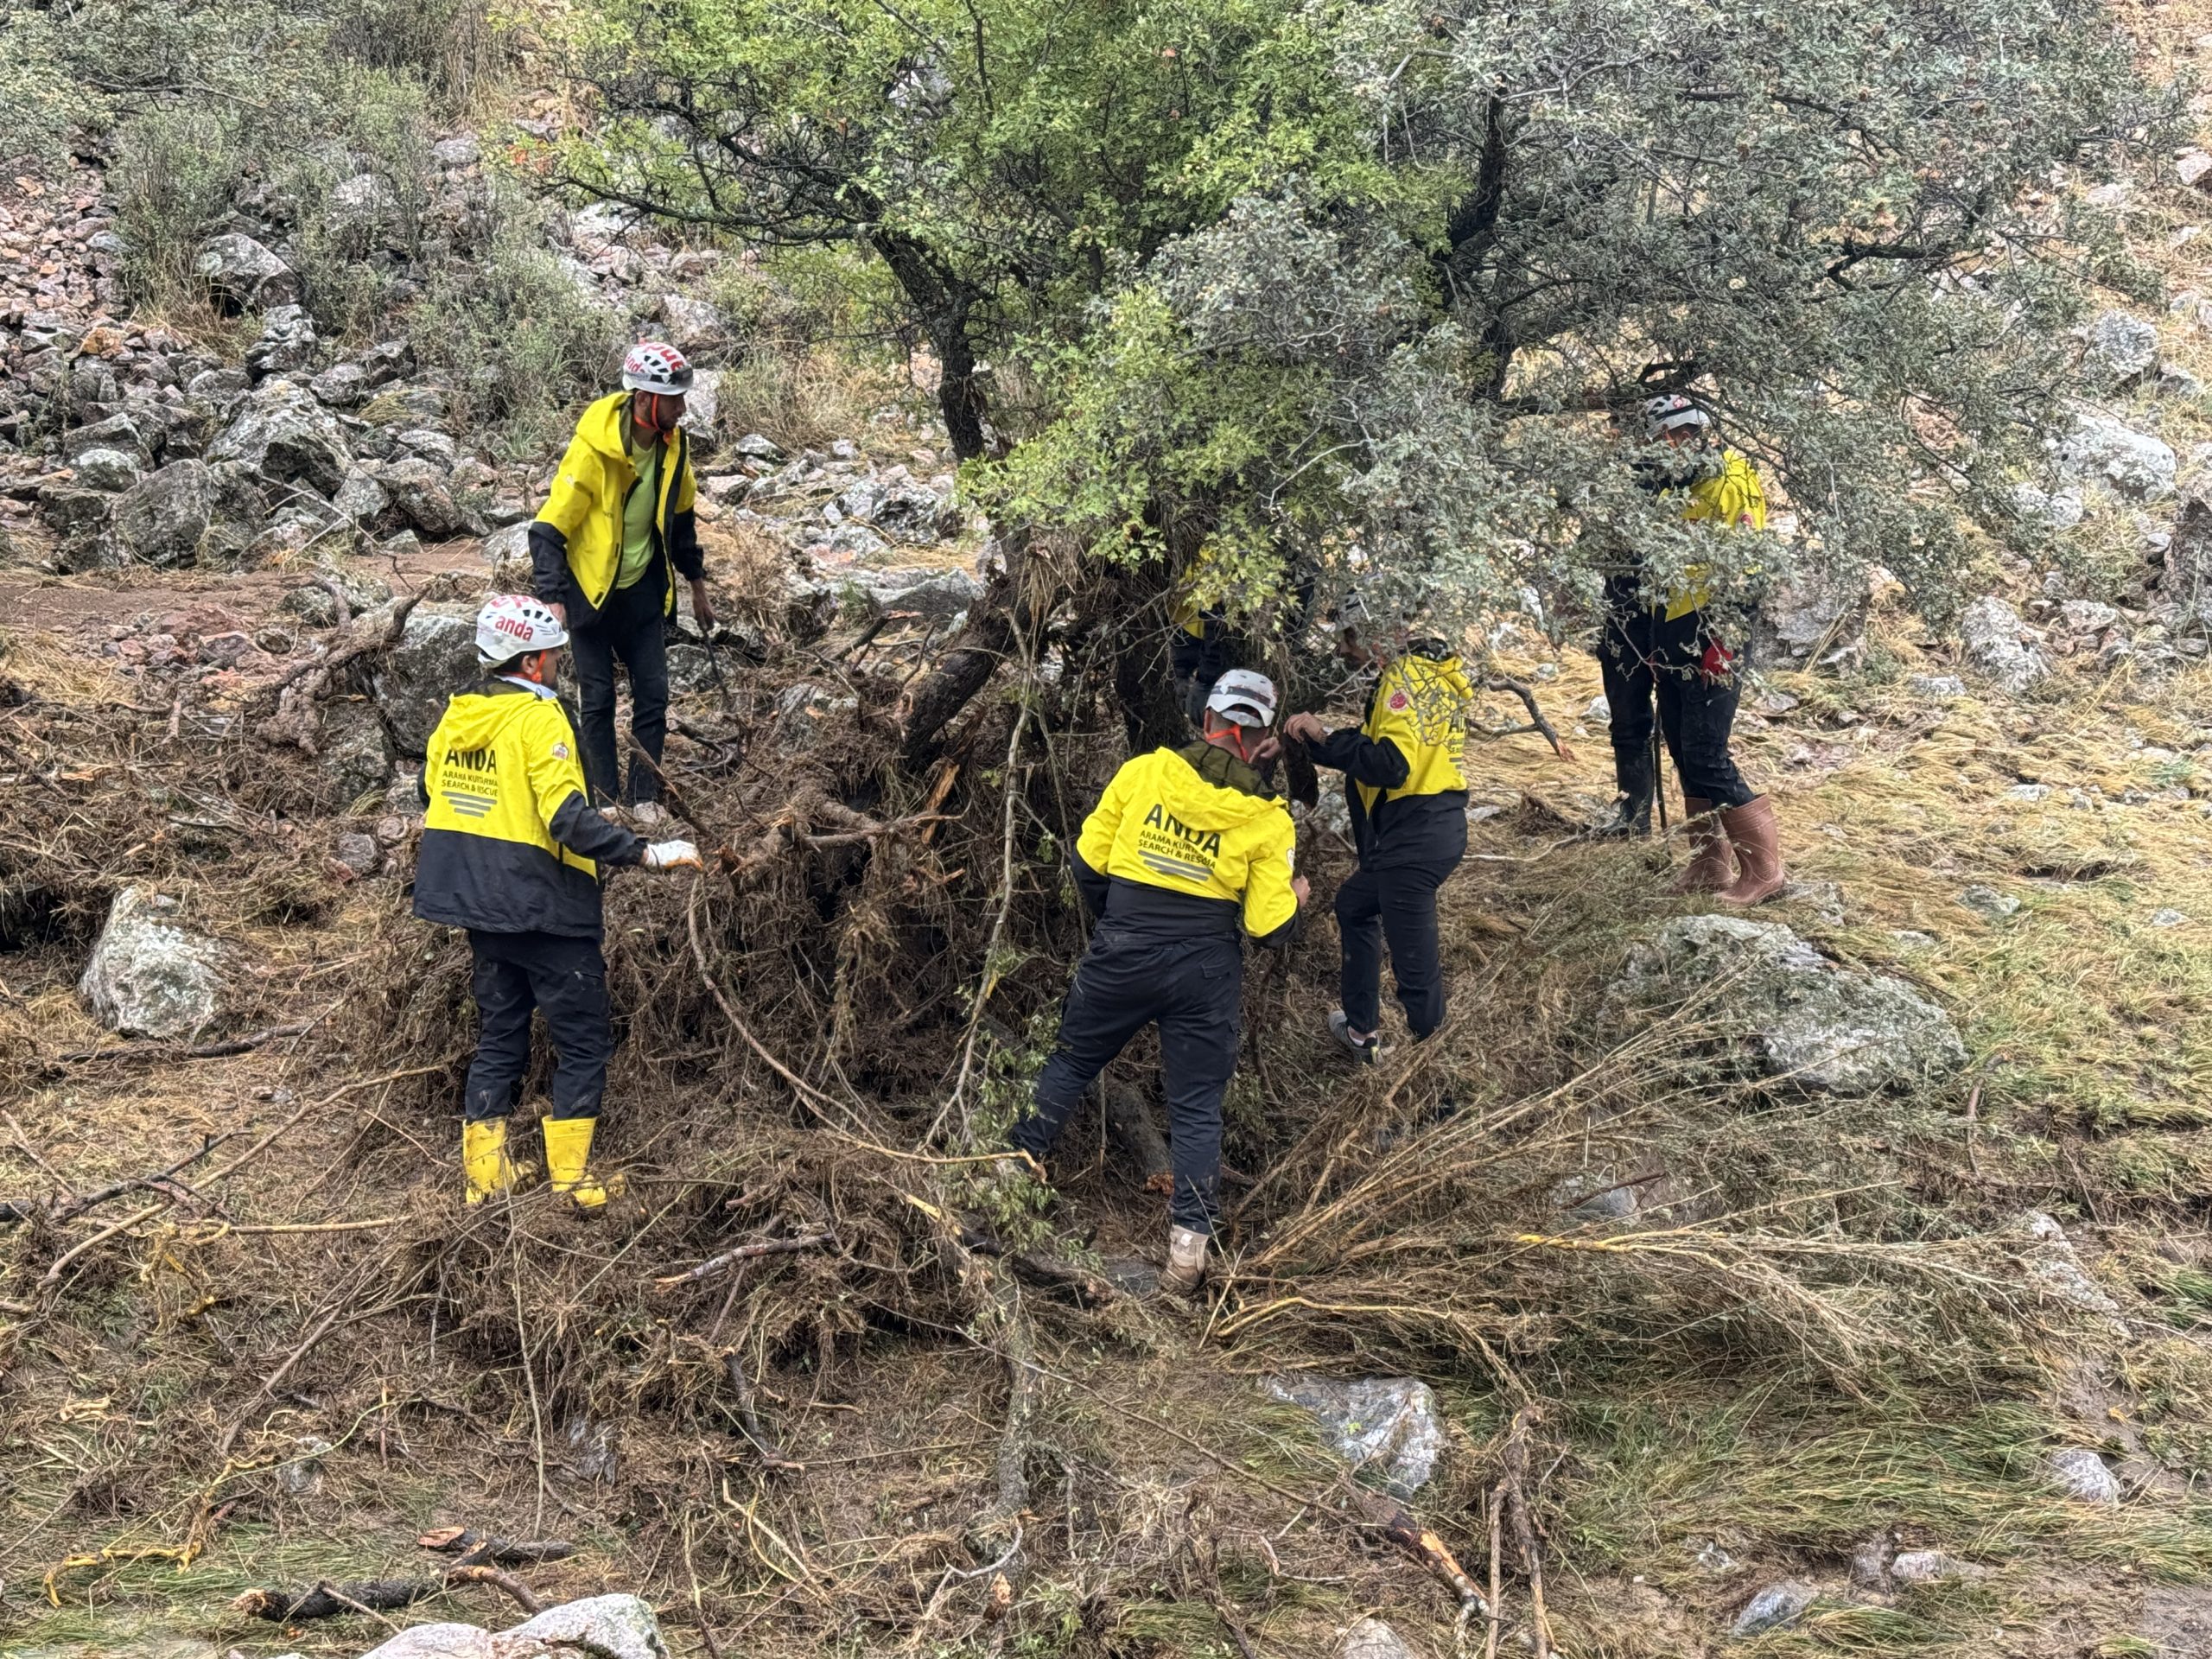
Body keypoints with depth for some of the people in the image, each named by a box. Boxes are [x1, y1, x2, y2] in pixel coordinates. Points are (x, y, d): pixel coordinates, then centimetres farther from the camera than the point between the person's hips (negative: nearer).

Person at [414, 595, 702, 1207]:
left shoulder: (457, 714, 5)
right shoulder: (538, 718, -18)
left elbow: (433, 794, 14)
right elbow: (570, 822, -26)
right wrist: (649, 854, -25)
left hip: (479, 903, 8)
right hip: (543, 906, -8)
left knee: (499, 1034, 18)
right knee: (584, 1040, 5)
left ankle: (484, 1171, 21)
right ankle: (571, 1172, 6)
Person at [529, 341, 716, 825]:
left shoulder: (673, 444, -5)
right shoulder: (593, 449, -24)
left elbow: (680, 516, 13)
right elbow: (549, 529, -21)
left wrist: (697, 583, 18)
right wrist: (553, 599, -28)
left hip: (643, 589, 5)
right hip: (592, 590, -5)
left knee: (653, 693, 3)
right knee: (598, 699, 1)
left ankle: (644, 795, 14)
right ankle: (606, 800, 12)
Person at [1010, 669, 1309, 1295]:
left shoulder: (1143, 771, -6)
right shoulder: (1268, 820, -7)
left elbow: (1088, 861, 1)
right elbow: (1270, 929, -6)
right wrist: (1294, 898, 17)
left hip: (1121, 954, 1)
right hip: (1205, 972, 0)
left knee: (1070, 1064, 22)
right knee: (1197, 1105, 9)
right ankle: (1188, 1246, 5)